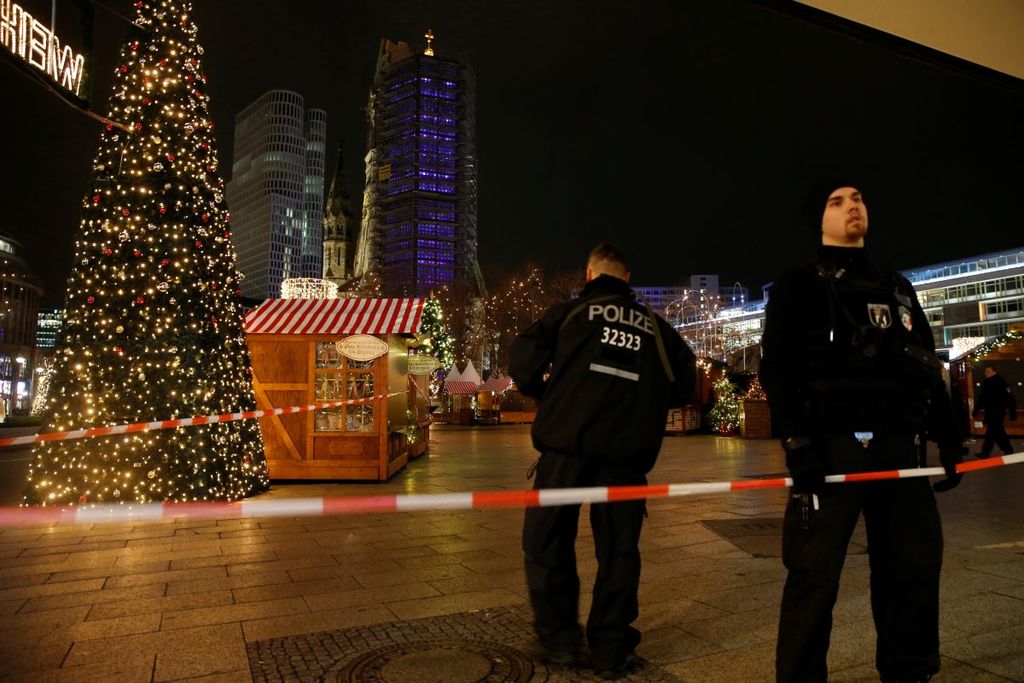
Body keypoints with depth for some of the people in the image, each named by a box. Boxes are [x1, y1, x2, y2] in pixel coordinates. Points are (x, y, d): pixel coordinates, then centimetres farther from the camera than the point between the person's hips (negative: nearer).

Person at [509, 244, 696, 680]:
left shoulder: (570, 311, 8)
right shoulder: (654, 326, 16)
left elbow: (523, 357, -2)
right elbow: (684, 382, 17)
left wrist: (542, 391, 17)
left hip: (568, 441, -2)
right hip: (628, 450, 3)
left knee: (546, 537, 11)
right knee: (618, 547, 12)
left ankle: (558, 637, 15)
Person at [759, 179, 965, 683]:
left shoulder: (897, 288, 23)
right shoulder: (797, 286, 4)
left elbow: (927, 369, 23)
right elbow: (775, 367, -6)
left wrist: (948, 438, 16)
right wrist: (796, 441, -17)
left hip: (898, 447, 6)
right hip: (833, 447, -6)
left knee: (917, 565, 9)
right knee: (815, 574, -6)